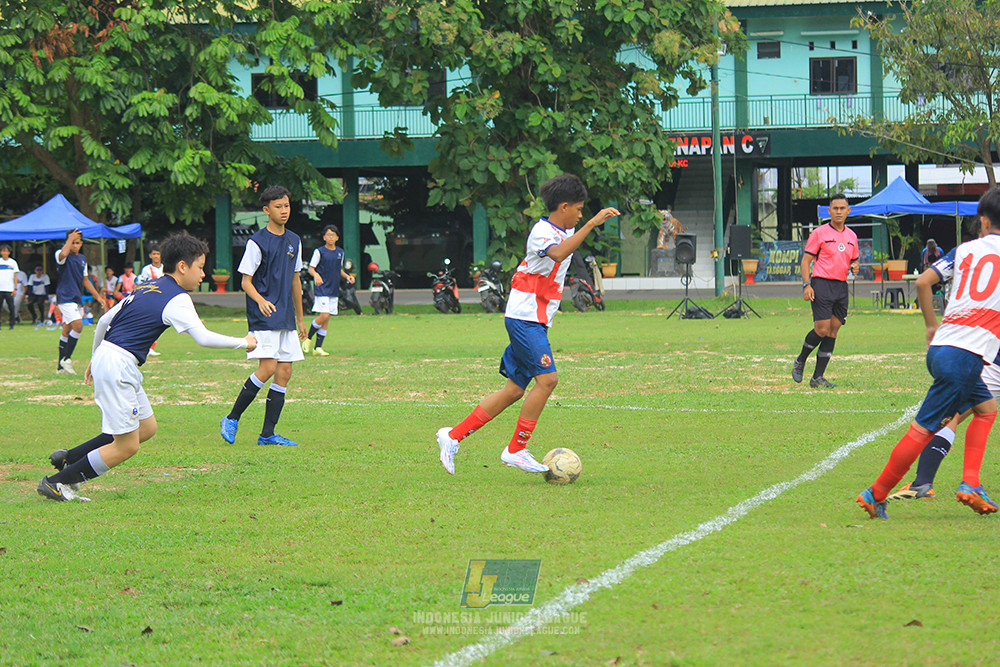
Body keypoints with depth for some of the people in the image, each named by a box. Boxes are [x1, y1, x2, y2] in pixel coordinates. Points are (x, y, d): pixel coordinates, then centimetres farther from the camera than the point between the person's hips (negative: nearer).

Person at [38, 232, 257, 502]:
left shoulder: (147, 288, 17)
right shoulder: (176, 299, -9)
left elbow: (104, 321, 21)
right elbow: (203, 337, -20)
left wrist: (95, 358, 32)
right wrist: (244, 343, -8)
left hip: (105, 357, 10)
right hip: (118, 365, -10)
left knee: (147, 428, 17)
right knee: (126, 447, -4)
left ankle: (68, 458, 19)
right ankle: (55, 483, 1)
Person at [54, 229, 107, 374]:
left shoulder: (82, 259, 16)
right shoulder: (61, 255, -7)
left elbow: (85, 280, 24)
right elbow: (63, 254, -33)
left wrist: (97, 296, 21)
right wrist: (70, 238, -19)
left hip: (77, 298, 8)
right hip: (65, 297, -8)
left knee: (67, 331, 9)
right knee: (78, 326, -20)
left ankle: (61, 367, 13)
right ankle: (66, 359, -11)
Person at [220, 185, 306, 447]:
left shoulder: (294, 241, 13)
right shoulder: (257, 242, -7)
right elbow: (246, 281, -8)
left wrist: (300, 318, 23)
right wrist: (260, 300, -28)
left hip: (285, 319, 7)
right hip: (263, 317, -7)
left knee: (284, 372, 1)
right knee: (268, 368, -18)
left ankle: (267, 434, 5)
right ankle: (232, 419, -4)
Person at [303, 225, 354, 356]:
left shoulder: (340, 252, 12)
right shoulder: (319, 252, -4)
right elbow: (311, 268, -4)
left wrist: (347, 276, 6)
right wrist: (315, 275, -26)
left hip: (334, 290, 6)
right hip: (322, 289, -6)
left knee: (326, 320, 4)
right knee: (324, 316, -16)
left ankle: (318, 347, 8)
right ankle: (307, 338, 5)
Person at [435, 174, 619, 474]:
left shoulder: (565, 232, 15)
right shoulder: (542, 231, -16)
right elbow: (557, 253, -38)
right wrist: (591, 224, -40)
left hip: (537, 322, 10)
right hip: (524, 318, -10)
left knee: (514, 390, 7)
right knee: (547, 378, -18)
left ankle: (453, 436, 13)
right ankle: (516, 450, -10)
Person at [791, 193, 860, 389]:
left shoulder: (851, 236, 14)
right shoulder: (819, 233, -2)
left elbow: (854, 260, 25)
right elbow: (806, 261, -3)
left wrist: (855, 267, 1)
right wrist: (806, 285, -14)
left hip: (841, 286, 5)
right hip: (822, 285, -5)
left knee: (833, 331, 1)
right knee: (822, 329, -13)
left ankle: (818, 377, 3)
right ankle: (800, 361, 11)